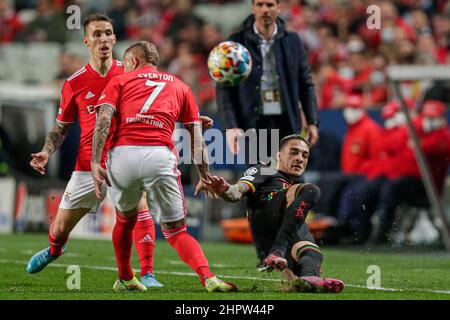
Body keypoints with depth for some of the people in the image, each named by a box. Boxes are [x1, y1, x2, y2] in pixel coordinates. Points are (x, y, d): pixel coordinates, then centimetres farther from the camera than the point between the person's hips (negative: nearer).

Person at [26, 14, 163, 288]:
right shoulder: (75, 83, 0)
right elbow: (61, 127, 10)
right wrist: (46, 152, -7)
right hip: (88, 165, 1)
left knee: (139, 207, -29)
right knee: (60, 228, 9)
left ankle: (147, 274, -21)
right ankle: (54, 250, 47)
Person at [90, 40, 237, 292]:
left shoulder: (119, 82, 21)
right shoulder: (179, 86, 27)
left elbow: (103, 119, 3)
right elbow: (197, 136, 19)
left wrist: (95, 162, -3)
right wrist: (205, 176, 18)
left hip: (123, 153, 0)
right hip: (160, 156, 0)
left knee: (125, 220, 27)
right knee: (177, 232, 6)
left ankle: (125, 279, 37)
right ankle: (208, 277, -17)